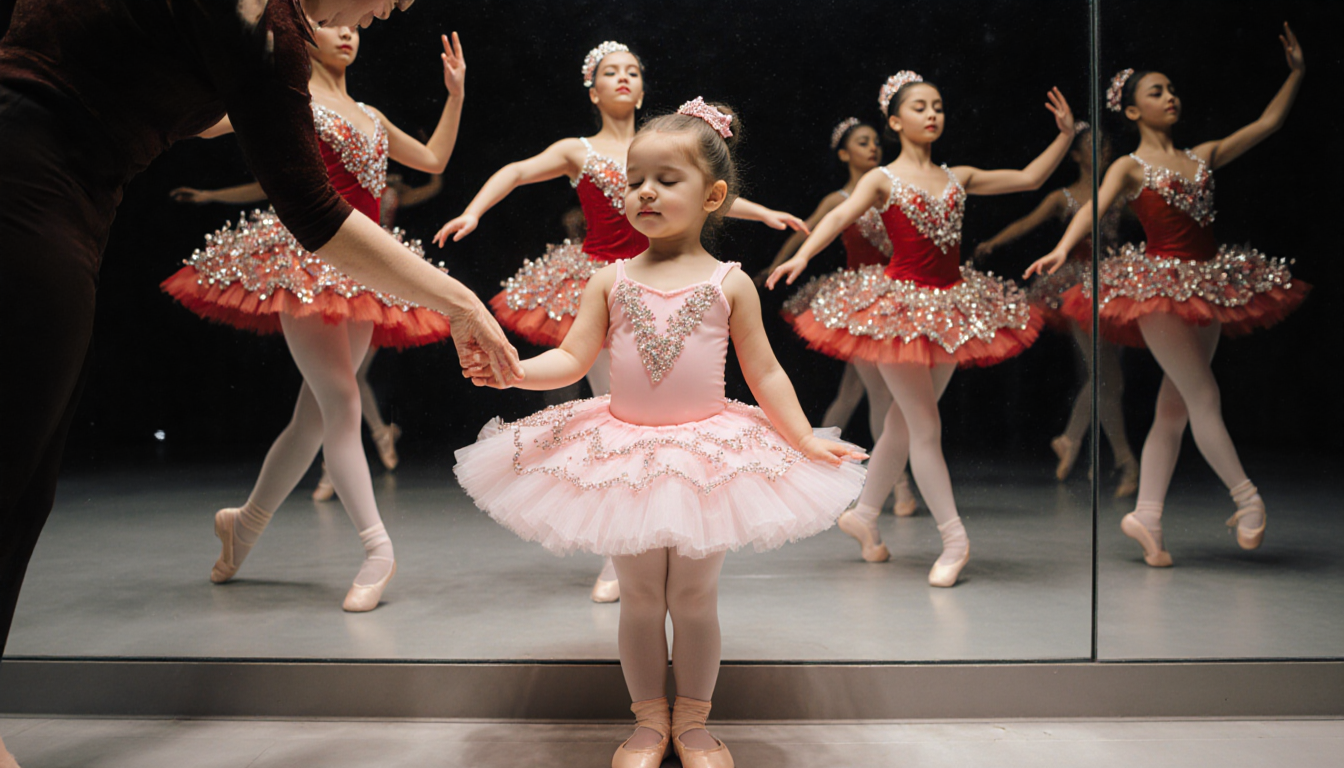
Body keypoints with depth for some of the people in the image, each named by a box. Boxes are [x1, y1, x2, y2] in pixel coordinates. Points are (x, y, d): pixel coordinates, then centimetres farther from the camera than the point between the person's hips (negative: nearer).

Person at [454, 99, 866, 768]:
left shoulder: (729, 284, -3)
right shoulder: (612, 280, 0)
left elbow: (765, 374, 1)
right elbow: (571, 360, -3)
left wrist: (807, 440, -4)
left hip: (706, 456, -1)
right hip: (625, 455, 1)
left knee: (695, 599, 10)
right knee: (640, 599, 11)